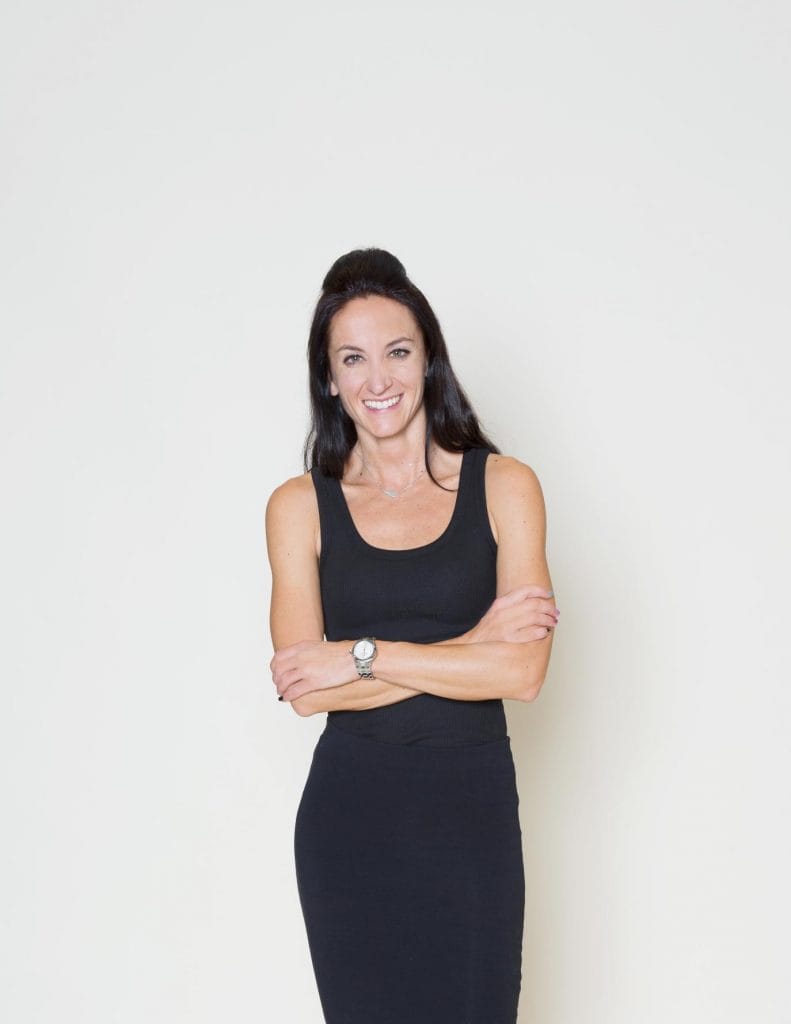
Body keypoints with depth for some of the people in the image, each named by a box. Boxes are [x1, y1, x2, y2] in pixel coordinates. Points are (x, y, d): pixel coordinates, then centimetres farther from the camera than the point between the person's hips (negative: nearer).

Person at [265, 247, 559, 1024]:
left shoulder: (503, 486, -2)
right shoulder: (299, 506, 0)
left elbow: (523, 672, -11)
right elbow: (304, 688, -10)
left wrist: (363, 655, -14)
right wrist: (471, 645, -14)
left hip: (470, 806, 0)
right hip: (350, 811, 1)